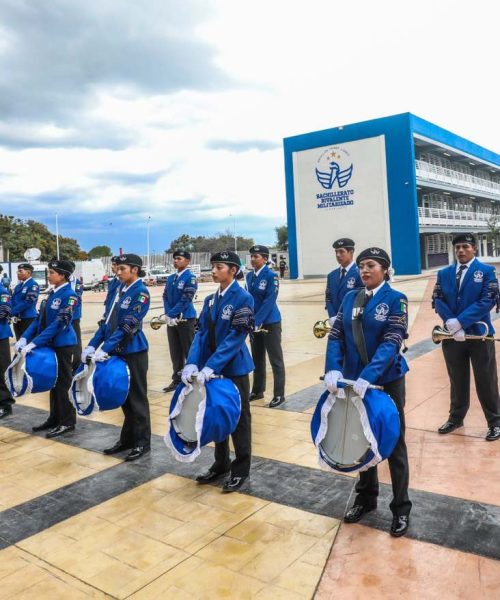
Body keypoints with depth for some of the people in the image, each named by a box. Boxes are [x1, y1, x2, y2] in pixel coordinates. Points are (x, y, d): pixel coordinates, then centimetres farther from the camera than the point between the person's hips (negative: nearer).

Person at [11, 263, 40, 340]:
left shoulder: (33, 285, -11)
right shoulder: (18, 286, 13)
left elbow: (28, 302, -18)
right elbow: (13, 301, 12)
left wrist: (12, 311, -16)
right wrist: (13, 315, -4)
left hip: (28, 319, -7)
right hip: (17, 319, 8)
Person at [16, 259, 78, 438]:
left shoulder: (69, 295, -16)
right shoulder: (52, 293, 9)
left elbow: (58, 324, -22)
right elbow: (39, 319, 10)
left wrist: (34, 343, -25)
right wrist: (24, 338, -2)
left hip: (63, 345, -8)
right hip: (50, 344, 8)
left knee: (63, 383, 1)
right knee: (53, 382, 16)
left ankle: (67, 422, 13)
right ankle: (54, 418, 28)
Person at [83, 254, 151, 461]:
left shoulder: (141, 292, -13)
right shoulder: (119, 289, 9)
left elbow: (128, 326, -20)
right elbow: (107, 321, 10)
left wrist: (105, 349, -24)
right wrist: (92, 345, 2)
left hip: (133, 352, -7)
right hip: (117, 351, 7)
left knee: (136, 397, 3)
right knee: (124, 397, 16)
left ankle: (142, 442, 16)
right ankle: (128, 438, 29)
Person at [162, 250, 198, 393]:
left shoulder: (190, 277, -9)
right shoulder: (171, 278, 12)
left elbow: (186, 300, -16)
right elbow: (165, 296, 9)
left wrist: (172, 314, -16)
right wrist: (168, 315, -5)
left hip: (185, 319, -7)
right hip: (172, 319, 7)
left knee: (189, 351, 0)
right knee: (175, 351, 12)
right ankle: (177, 379, 21)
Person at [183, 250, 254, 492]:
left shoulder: (243, 298, -12)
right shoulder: (210, 300, 8)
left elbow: (235, 338, -19)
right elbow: (201, 333, 3)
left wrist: (210, 367, -25)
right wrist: (192, 364, -12)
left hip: (234, 369, -6)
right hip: (211, 368, 6)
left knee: (238, 418, 8)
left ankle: (240, 469, 23)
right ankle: (221, 463, 33)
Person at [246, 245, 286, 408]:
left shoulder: (271, 276, -12)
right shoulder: (249, 275, 6)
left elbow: (269, 301, -18)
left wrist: (257, 321, -22)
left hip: (270, 323, -6)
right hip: (254, 322, 7)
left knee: (275, 360, 2)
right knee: (257, 358, 15)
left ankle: (279, 395, 10)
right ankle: (257, 391, 28)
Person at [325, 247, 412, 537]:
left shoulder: (396, 299, -8)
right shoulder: (350, 299, 6)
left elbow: (392, 342, -19)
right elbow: (336, 336, -1)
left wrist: (368, 376, -30)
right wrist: (333, 369, -18)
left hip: (387, 381, -4)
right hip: (354, 381, 4)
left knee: (393, 444, 9)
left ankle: (401, 508, 25)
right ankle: (366, 497, 37)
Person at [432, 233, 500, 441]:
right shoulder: (444, 273, 9)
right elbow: (438, 301, 1)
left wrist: (460, 321, -19)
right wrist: (451, 324, -15)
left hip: (479, 334, -3)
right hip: (451, 335, 3)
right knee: (457, 380, 15)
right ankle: (456, 418, 30)